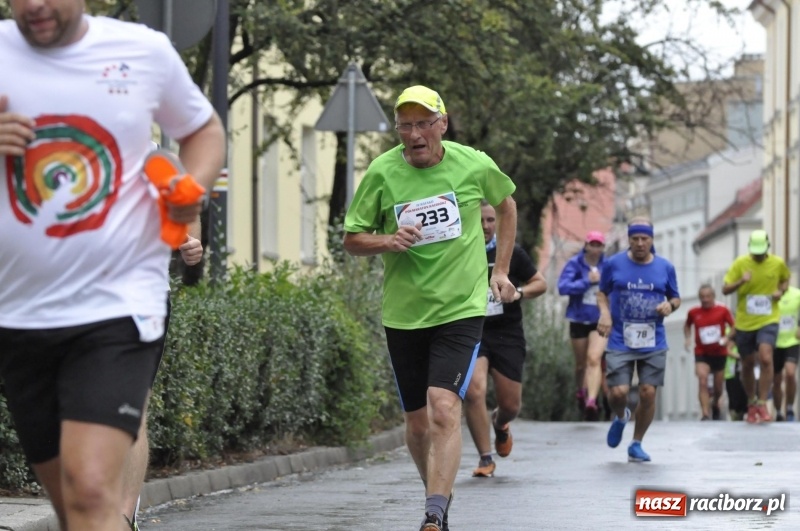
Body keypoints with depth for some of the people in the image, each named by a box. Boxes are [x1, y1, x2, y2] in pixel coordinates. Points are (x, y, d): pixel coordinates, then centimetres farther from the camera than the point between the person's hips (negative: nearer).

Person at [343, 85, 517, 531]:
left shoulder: (474, 165, -5)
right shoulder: (382, 172, -5)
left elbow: (506, 204, 17)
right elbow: (352, 240, 3)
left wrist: (501, 271, 12)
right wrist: (387, 242, -18)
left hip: (462, 310, -2)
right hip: (404, 314, 2)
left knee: (444, 409, -20)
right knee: (418, 422, 10)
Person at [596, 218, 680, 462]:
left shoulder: (665, 268, 4)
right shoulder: (613, 264, 1)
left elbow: (675, 298, 15)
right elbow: (602, 292, 12)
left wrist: (670, 305, -9)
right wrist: (605, 312, -7)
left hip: (653, 344, 1)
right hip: (620, 342, -1)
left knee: (648, 393, -2)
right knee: (618, 392, -11)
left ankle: (636, 444, 17)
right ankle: (620, 417, 26)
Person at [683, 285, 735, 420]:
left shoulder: (723, 310, -7)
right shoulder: (693, 312, -2)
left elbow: (734, 327, 0)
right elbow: (687, 325, 17)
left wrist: (727, 338, -18)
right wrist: (687, 338, -1)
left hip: (719, 352, 1)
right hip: (702, 353, -1)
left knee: (718, 387, 12)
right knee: (702, 381, -21)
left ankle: (715, 405, 44)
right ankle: (705, 414, -24)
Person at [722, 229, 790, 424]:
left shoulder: (778, 263, -1)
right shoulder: (740, 263, -5)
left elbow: (785, 280, 20)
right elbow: (725, 289, -6)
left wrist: (781, 291, -2)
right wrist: (741, 282, -26)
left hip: (768, 320, -1)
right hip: (744, 322, 1)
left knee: (766, 358, -21)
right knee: (747, 364, 10)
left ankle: (762, 403, -12)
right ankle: (751, 402, 31)